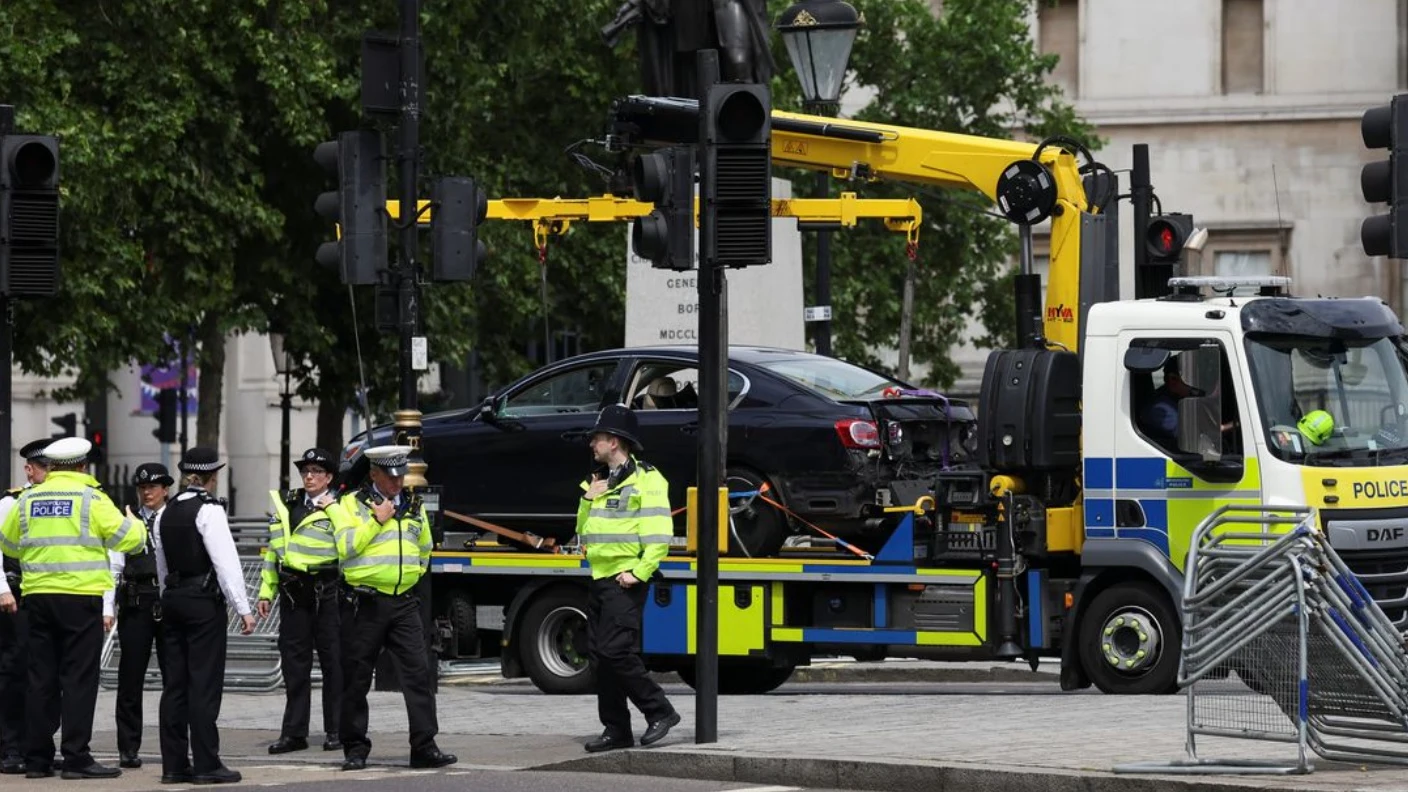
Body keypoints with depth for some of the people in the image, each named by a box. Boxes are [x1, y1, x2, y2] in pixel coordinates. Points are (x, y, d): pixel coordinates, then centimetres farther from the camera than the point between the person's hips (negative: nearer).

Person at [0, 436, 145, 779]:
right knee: (79, 678, -3)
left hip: (38, 595, 5)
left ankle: (37, 758, 9)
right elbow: (128, 539, -6)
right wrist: (136, 525, 16)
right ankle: (77, 758, -6)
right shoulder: (90, 498, -5)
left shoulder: (29, 500, 9)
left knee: (42, 677, 8)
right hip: (81, 597, -5)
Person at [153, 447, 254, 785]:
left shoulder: (165, 513, 11)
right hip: (204, 600, -7)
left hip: (173, 598, 7)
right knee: (204, 683, -5)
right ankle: (206, 764, -5)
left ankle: (174, 763, 9)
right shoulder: (209, 510, -11)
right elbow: (226, 563, -15)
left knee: (175, 682, 8)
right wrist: (243, 608, -14)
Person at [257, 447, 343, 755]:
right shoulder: (286, 506, 16)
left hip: (326, 592, -5)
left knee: (333, 661, 0)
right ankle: (294, 732, 10)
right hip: (292, 592, 5)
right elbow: (273, 551, 19)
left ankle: (336, 730, 8)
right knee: (294, 662, 5)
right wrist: (266, 592, 15)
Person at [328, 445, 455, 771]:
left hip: (403, 602, 3)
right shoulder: (351, 504, 0)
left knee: (417, 674, -6)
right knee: (356, 679, 2)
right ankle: (355, 749, 12)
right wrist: (377, 520, -13)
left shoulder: (415, 508, 15)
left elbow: (424, 548, 30)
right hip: (364, 603, -3)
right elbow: (346, 546, -13)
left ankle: (424, 747, -6)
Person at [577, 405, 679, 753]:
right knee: (602, 655, 7)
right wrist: (588, 500, 4)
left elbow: (659, 535, -15)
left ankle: (659, 711, -8)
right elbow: (584, 533, 20)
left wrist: (639, 573, -20)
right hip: (600, 578, 9)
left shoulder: (646, 480, -8)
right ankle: (616, 728, 11)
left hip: (626, 580, -9)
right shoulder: (599, 481, 19)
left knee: (617, 651, -17)